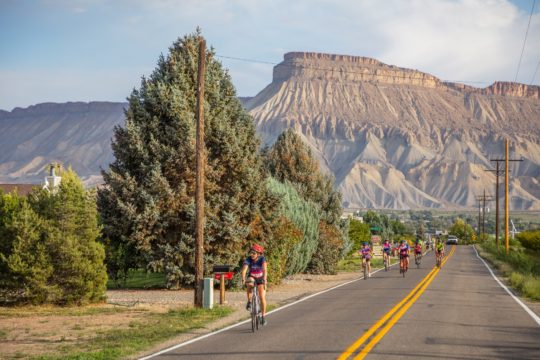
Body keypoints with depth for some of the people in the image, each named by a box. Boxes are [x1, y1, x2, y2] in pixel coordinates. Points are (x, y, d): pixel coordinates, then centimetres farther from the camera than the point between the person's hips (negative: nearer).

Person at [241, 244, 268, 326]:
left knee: (262, 297, -13)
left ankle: (263, 316, 3)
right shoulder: (248, 259, -23)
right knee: (250, 285, -35)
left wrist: (264, 280, -53)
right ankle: (249, 302, -14)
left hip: (260, 279, 0)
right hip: (252, 277, 0)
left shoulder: (262, 259, -24)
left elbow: (265, 270, -38)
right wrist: (243, 279, -54)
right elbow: (244, 269, -36)